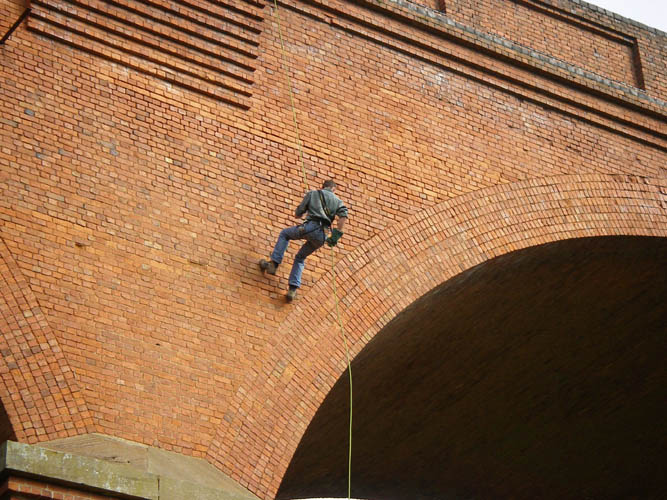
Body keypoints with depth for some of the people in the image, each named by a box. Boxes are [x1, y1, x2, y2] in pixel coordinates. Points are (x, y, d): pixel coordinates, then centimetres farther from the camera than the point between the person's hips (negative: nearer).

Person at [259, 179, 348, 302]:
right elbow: (344, 216, 1)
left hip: (310, 227, -3)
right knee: (300, 258, 23)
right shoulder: (337, 200, 22)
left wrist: (304, 212, 40)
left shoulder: (312, 194, 17)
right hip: (322, 237, 3)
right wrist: (336, 235, 1)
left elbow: (298, 213, 16)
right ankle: (293, 289, 9)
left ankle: (274, 263, 10)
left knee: (285, 233, 26)